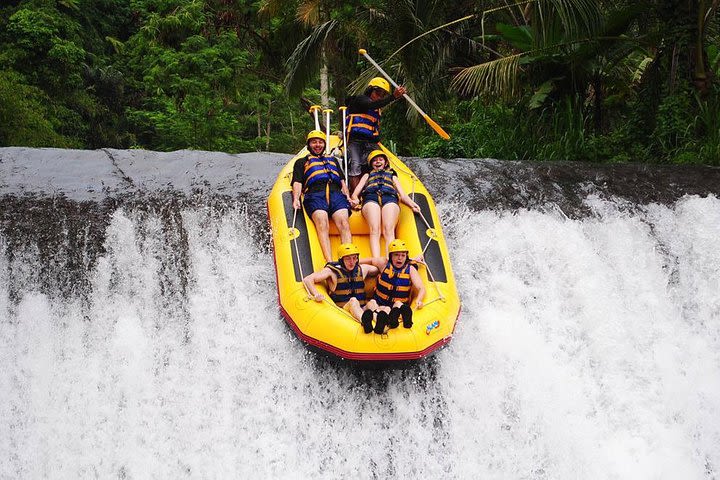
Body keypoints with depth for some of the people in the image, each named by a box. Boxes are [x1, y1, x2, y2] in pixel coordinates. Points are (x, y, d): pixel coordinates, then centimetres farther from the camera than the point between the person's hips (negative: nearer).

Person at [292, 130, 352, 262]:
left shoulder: (332, 159, 39)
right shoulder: (301, 162, 31)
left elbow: (342, 181, 29)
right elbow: (297, 183, 17)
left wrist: (348, 197, 10)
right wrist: (296, 199, -3)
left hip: (336, 193, 2)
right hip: (314, 194, -2)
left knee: (343, 223, -27)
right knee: (322, 224, -31)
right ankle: (330, 263, -48)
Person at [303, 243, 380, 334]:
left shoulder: (362, 269, 18)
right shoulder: (332, 271, 4)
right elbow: (307, 280, -6)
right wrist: (316, 294, -22)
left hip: (362, 310, 4)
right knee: (353, 300, -34)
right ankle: (365, 321, -69)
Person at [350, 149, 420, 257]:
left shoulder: (392, 175, 42)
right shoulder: (368, 175, 41)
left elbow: (402, 195, 28)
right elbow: (355, 193, 27)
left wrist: (412, 204, 4)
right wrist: (354, 200, 1)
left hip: (390, 198, 0)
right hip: (371, 198, 0)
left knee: (389, 230, -30)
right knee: (374, 230, -30)